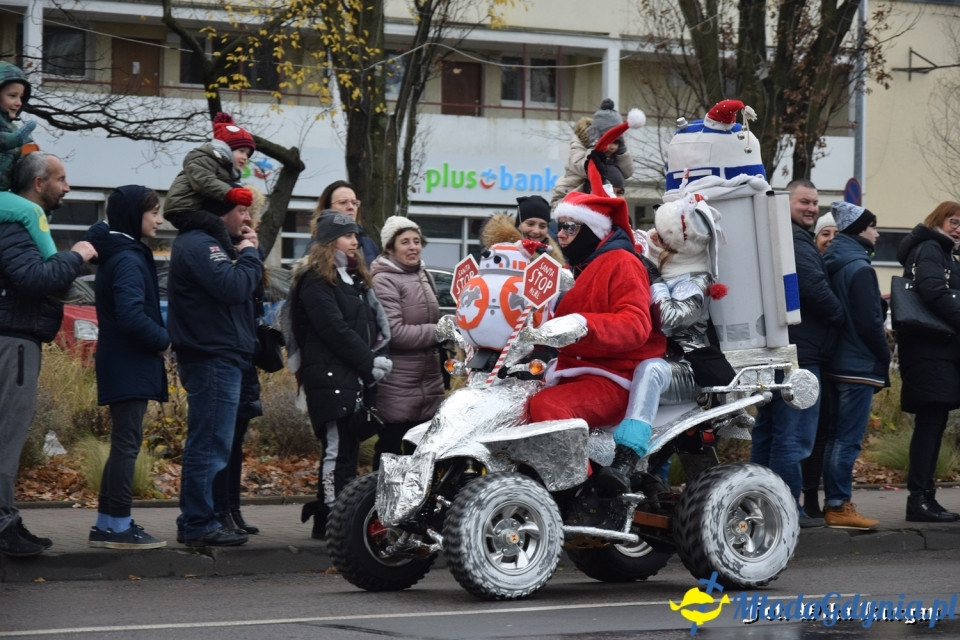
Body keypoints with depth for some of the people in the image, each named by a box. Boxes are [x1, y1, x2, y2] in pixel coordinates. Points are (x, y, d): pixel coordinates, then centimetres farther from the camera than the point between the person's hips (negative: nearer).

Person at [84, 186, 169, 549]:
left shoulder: (119, 254, 15)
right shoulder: (128, 259, -16)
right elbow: (132, 315, -26)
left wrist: (157, 339, 7)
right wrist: (163, 341, -11)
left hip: (123, 364, 10)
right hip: (130, 365, -10)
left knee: (124, 444, 13)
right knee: (127, 443, -7)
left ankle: (106, 525, 17)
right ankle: (119, 527, -4)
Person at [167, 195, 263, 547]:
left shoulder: (204, 244, 22)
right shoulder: (200, 246, -13)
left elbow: (243, 285, 23)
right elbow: (233, 287, -25)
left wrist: (250, 253, 6)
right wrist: (249, 253, -9)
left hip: (217, 358, 11)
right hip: (214, 359, -11)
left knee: (207, 445, 14)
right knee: (211, 445, -10)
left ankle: (195, 521, 20)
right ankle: (199, 524, -8)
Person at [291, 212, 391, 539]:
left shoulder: (354, 279, 22)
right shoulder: (315, 281, -7)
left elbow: (370, 325, 19)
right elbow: (335, 329, -14)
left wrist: (375, 359, 1)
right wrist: (369, 362, -13)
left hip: (356, 377, 9)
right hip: (330, 375, -9)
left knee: (348, 450, 8)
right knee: (337, 448, -10)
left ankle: (323, 517, 13)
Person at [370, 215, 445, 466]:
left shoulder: (424, 276, 15)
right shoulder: (384, 282, -11)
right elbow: (395, 332, -20)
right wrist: (438, 333, -17)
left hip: (429, 385, 8)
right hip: (397, 388, -8)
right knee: (390, 453, -2)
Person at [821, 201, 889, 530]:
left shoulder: (833, 264, 13)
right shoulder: (859, 268, -14)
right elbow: (870, 322, -18)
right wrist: (886, 358, -6)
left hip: (837, 363, 9)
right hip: (860, 366, -9)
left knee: (836, 436, 12)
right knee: (849, 439, -7)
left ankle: (832, 503, 16)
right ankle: (839, 506, -6)